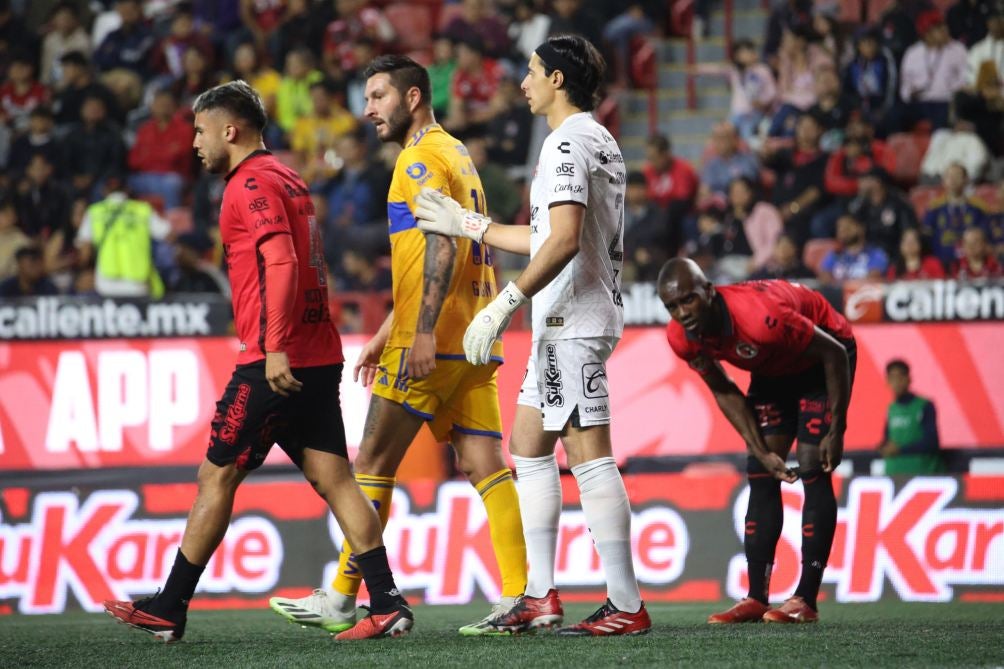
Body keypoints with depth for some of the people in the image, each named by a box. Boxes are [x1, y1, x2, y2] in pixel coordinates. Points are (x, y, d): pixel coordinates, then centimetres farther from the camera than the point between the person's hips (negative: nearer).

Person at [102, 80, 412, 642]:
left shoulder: (251, 184, -9)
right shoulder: (287, 179, 19)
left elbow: (281, 263, -21)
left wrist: (275, 347, -25)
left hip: (278, 361, -9)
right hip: (318, 357, 9)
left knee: (217, 476, -1)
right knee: (333, 478, 3)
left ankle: (168, 611, 5)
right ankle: (388, 604, -5)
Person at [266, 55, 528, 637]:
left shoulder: (422, 158, -8)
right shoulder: (455, 154, 22)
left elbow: (442, 246, -21)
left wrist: (423, 333, -26)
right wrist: (386, 334, 30)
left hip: (434, 343, -9)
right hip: (474, 339, 9)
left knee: (373, 463, -1)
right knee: (484, 465, 2)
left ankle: (341, 600, 3)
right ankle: (521, 598, -7)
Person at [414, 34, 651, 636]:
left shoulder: (569, 142, -13)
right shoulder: (598, 141, 19)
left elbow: (564, 240, -24)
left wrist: (506, 305, -25)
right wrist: (468, 225, 31)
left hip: (574, 320, -11)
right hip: (566, 321, 11)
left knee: (588, 454, -11)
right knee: (528, 444, 15)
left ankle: (627, 606, -11)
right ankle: (541, 598, 15)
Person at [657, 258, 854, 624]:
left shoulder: (759, 316, -42)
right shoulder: (682, 337, -22)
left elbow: (834, 353, -29)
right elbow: (725, 393, -4)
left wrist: (836, 431, -23)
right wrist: (763, 452, -10)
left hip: (821, 357, -6)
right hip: (773, 368, 6)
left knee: (813, 473, -13)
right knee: (760, 475, -1)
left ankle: (806, 600, -12)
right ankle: (757, 599, 2)